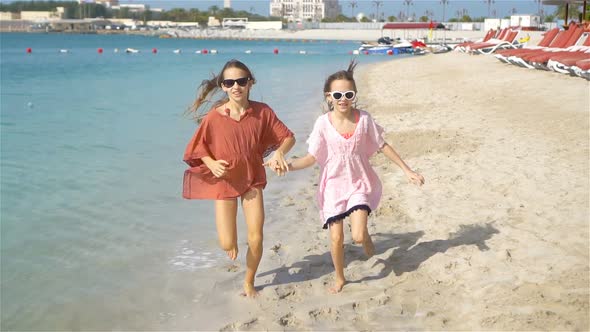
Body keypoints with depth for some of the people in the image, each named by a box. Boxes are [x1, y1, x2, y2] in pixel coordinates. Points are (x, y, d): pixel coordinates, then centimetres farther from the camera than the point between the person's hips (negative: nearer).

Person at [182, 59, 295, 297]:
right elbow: (198, 148, -2)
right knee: (227, 244, -5)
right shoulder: (214, 117, -14)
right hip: (223, 182, -1)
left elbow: (288, 137, -3)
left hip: (252, 180, 1)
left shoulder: (262, 112, -10)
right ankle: (233, 242, 37)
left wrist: (279, 153, -24)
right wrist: (211, 163, -21)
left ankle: (249, 282, 27)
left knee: (256, 239, -1)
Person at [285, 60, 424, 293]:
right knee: (336, 238, 1)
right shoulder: (323, 123, -10)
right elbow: (312, 157, -9)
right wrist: (287, 165, -25)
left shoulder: (364, 119, -8)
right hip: (334, 185, 0)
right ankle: (339, 278, 27)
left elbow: (382, 146, 2)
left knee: (358, 236, -13)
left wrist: (407, 170, 3)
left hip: (359, 183, 0)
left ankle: (366, 239, 26)